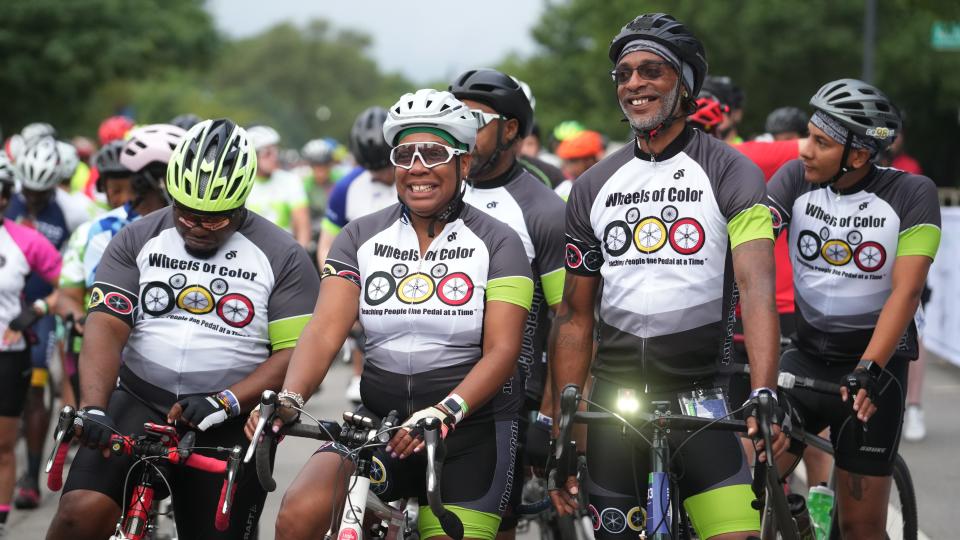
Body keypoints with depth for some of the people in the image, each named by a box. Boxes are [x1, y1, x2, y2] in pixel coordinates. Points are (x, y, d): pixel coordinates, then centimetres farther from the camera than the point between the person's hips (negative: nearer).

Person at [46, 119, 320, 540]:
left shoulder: (282, 257, -2)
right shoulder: (137, 240, 2)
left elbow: (296, 352, -9)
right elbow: (105, 327, -7)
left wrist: (224, 402, -22)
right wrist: (93, 407, -25)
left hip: (229, 426, 0)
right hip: (138, 407, 1)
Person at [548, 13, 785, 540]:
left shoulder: (730, 172, -4)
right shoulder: (592, 187, 8)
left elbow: (758, 288, -17)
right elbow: (574, 318, 11)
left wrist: (764, 392, -32)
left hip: (700, 393, -3)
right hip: (614, 394, 4)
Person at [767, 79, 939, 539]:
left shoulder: (911, 194, -12)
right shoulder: (795, 179, -5)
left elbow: (906, 290, -20)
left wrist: (869, 369, -32)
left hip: (875, 363, -2)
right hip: (806, 354, 2)